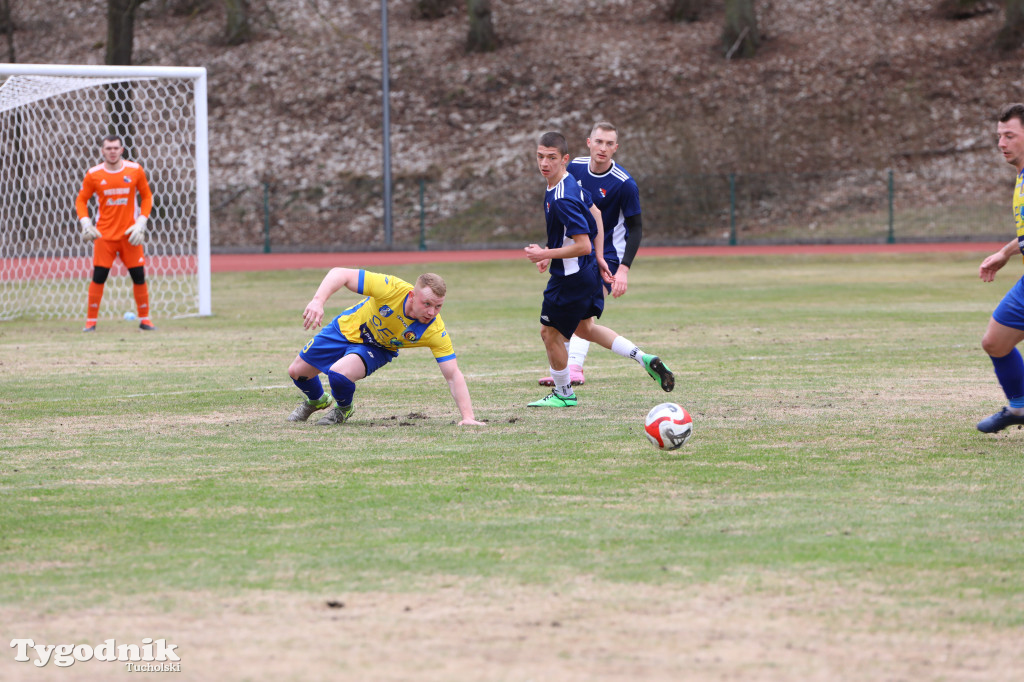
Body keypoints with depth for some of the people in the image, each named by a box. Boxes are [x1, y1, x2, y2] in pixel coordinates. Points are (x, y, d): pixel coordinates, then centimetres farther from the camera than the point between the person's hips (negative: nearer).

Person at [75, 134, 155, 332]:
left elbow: (147, 197, 8)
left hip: (130, 234, 1)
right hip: (104, 234, -1)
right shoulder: (94, 174, -2)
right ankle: (91, 321, 1)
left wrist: (141, 223, -3)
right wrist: (85, 223, -9)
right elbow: (81, 200, 6)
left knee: (139, 276, 0)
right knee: (98, 277, -7)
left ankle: (145, 319, 13)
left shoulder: (135, 170, 0)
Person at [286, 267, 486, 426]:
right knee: (297, 371, 11)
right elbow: (340, 274, -35)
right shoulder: (392, 289, -38)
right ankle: (317, 401, 48)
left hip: (377, 349, -1)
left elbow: (453, 376, -28)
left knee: (339, 372, -31)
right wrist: (318, 301, -50)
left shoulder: (435, 331, -33)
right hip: (347, 329, 1)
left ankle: (343, 409, 6)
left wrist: (468, 417, -37)